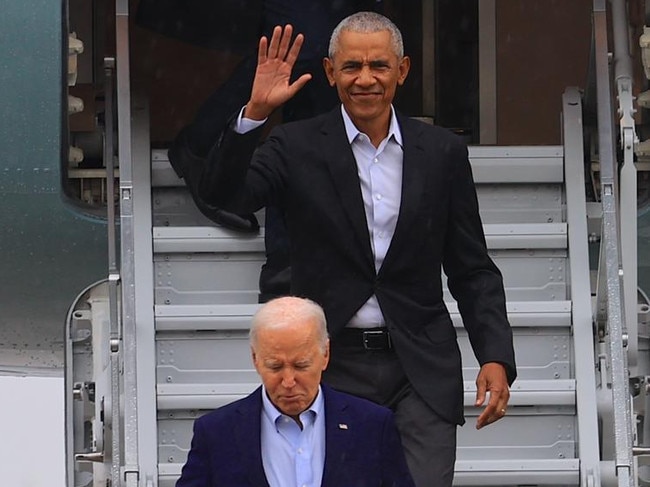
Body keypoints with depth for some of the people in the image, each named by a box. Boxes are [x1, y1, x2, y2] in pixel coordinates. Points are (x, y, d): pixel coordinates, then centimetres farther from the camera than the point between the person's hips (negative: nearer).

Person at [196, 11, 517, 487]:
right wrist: (254, 112, -24)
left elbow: (473, 272, 9)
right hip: (333, 368, -1)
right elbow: (223, 194, -12)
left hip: (421, 371, 1)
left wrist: (496, 358, -3)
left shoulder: (442, 152, 7)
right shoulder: (297, 146, 2)